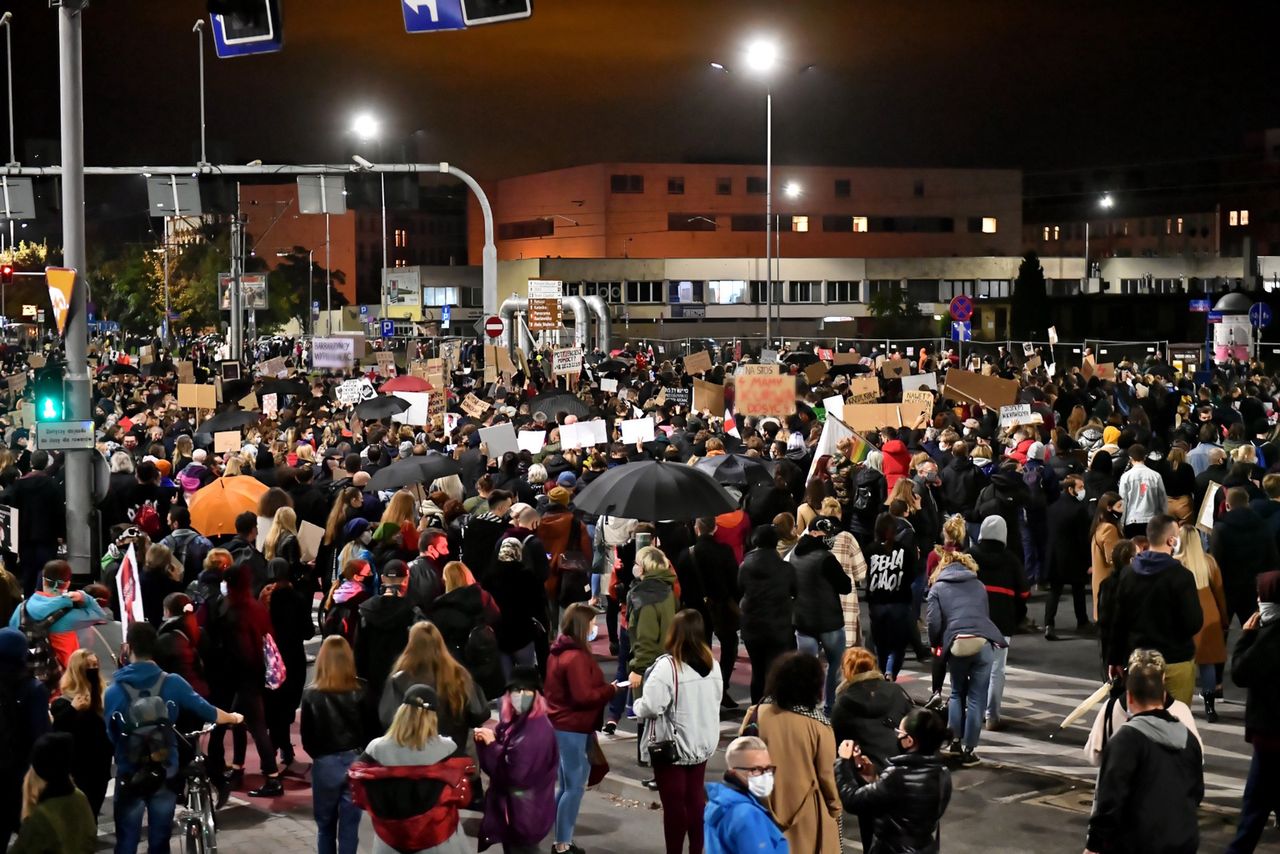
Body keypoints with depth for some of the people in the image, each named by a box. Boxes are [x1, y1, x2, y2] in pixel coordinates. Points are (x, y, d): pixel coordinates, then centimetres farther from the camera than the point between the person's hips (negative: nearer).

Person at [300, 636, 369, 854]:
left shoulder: (311, 694, -8)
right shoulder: (361, 691, -7)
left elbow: (307, 738, -4)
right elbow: (370, 729, -3)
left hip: (325, 764, 0)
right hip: (355, 762, 0)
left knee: (325, 825, 17)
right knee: (349, 826, 6)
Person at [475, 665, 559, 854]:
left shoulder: (539, 730, -21)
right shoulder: (512, 721, 4)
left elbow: (516, 773, -24)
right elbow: (492, 765, 8)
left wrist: (491, 744, -17)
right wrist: (484, 741, -11)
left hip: (526, 814, -8)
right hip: (509, 808, 8)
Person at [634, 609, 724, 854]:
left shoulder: (667, 666, -22)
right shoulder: (712, 665, 1)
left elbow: (651, 707, -25)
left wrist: (637, 706, -5)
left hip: (671, 746, -6)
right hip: (702, 744, 6)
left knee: (674, 804, 4)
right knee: (695, 800, 17)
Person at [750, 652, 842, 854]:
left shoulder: (758, 714, -10)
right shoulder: (818, 725, -15)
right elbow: (827, 775, -7)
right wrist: (835, 809, 9)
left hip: (765, 809, 2)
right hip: (807, 813, -2)